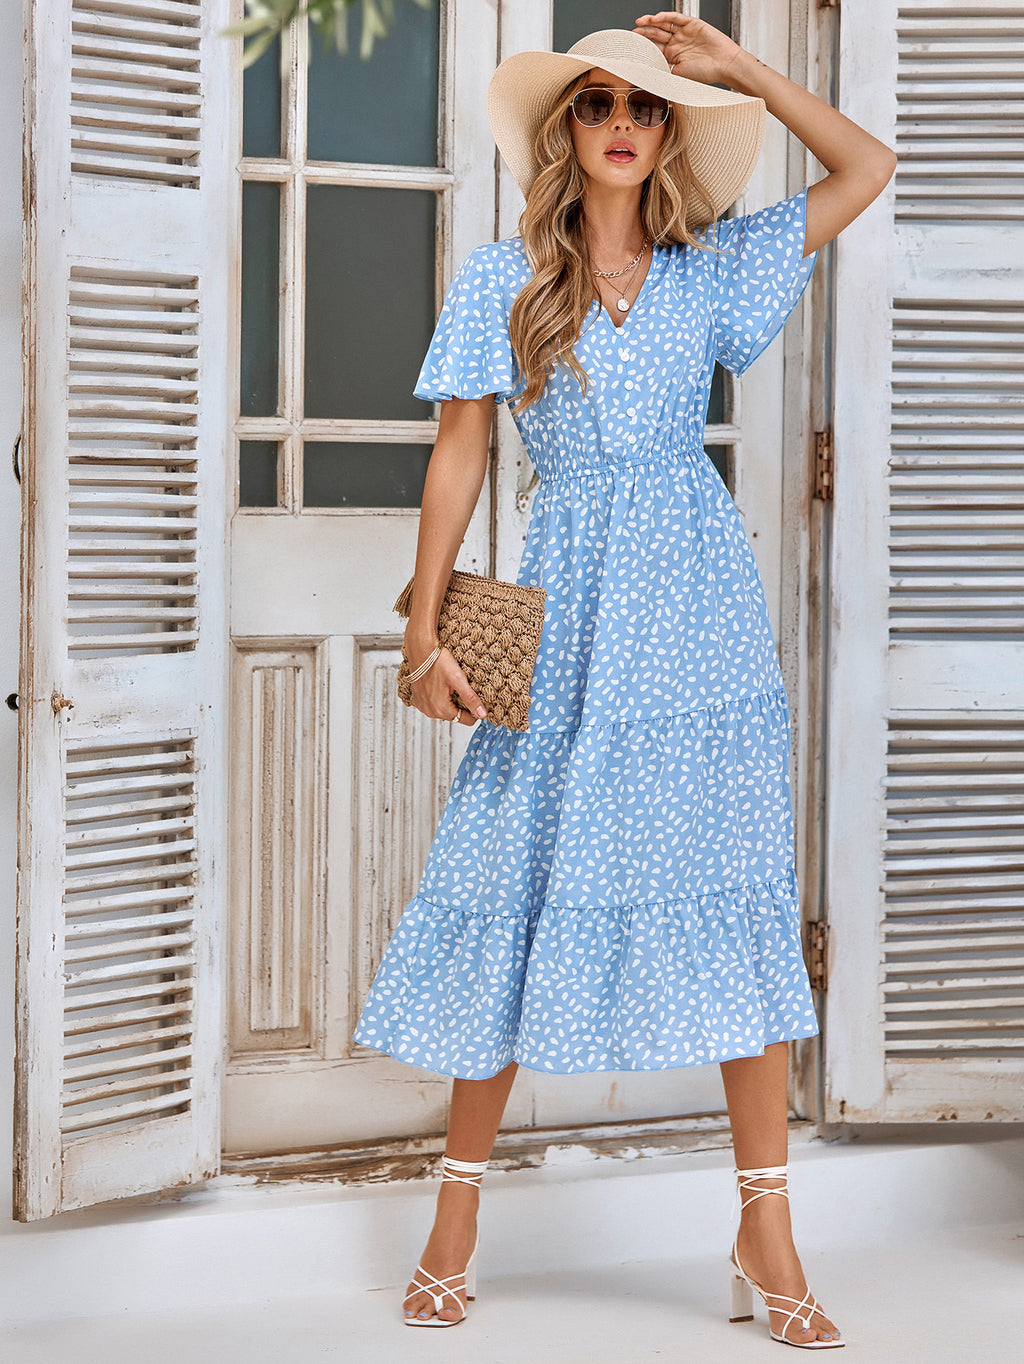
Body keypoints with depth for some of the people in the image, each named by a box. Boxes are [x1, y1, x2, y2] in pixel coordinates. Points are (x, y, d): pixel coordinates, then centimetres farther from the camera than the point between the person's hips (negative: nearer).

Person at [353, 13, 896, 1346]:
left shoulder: (710, 271, 9)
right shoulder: (502, 281, 6)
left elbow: (868, 168, 9)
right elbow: (459, 455, 4)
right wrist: (427, 630, -3)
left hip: (701, 600, 1)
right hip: (565, 605, -1)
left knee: (739, 889, -3)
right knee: (527, 886, 1)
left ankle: (766, 1229, 1)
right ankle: (458, 1209, 14)